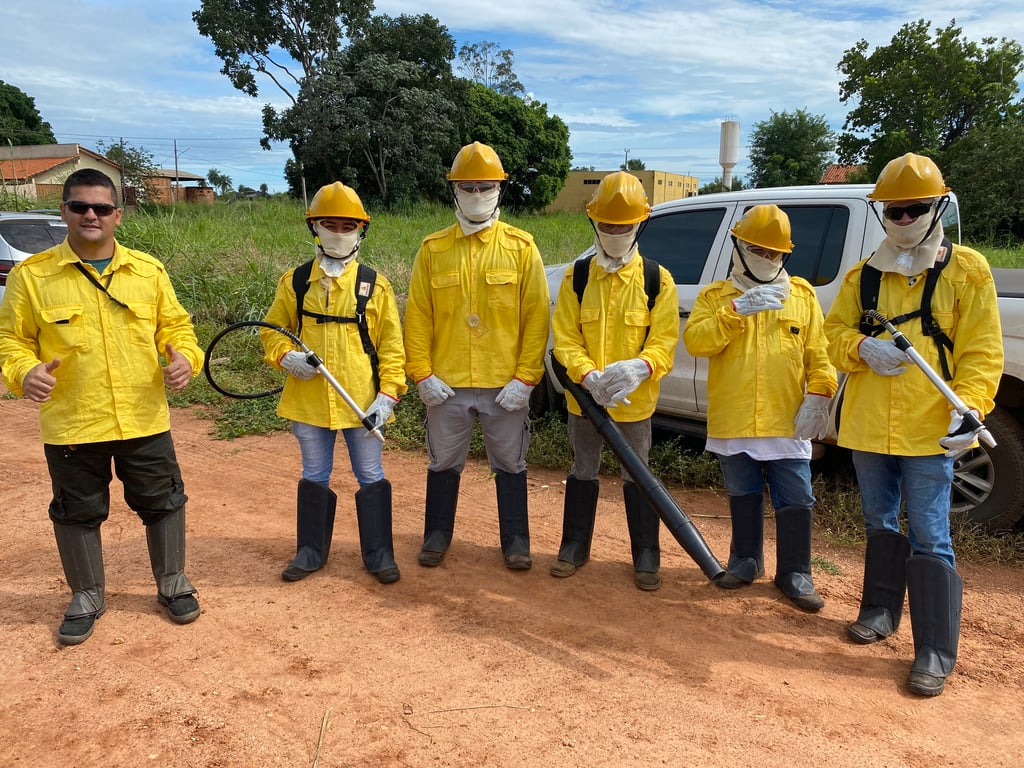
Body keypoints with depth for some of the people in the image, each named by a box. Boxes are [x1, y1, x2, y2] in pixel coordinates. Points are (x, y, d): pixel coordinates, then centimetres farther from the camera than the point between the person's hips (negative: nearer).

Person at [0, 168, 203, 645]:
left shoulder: (149, 270, 3)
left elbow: (175, 325, 9)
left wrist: (185, 356, -11)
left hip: (144, 421, 1)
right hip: (70, 425, -1)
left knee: (162, 503, 12)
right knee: (78, 514, 14)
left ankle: (173, 585, 33)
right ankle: (86, 598, 34)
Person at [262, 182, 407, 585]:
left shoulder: (375, 284, -1)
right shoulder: (294, 281, 3)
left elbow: (392, 345, -1)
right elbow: (272, 330, 11)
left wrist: (388, 393, -9)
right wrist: (285, 356, -11)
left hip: (362, 400, -1)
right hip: (309, 398, 2)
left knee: (371, 477, 7)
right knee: (314, 476, 15)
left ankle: (379, 554, 22)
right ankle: (311, 551, 31)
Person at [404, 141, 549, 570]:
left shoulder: (521, 247, -1)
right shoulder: (433, 249, 3)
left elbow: (536, 316, -4)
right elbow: (417, 315, 2)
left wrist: (526, 377, -10)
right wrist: (421, 373, -6)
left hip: (505, 384, -1)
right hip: (446, 383, 1)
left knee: (510, 465, 10)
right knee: (444, 463, 14)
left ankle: (515, 540, 26)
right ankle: (437, 535, 32)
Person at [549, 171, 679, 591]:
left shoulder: (657, 280, -6)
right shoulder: (577, 276, -3)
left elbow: (664, 340, -8)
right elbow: (564, 338, -6)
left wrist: (638, 368, -30)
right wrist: (590, 376, -23)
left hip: (635, 401, -1)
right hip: (583, 397, 2)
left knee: (636, 477, 11)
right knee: (583, 472, 16)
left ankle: (646, 556, 25)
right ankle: (574, 547, 32)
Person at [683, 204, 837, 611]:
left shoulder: (802, 295, 6)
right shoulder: (715, 296, 4)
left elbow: (818, 353, 3)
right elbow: (695, 341, -13)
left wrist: (819, 394, -10)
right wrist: (737, 310, -21)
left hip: (787, 421, 0)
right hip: (733, 420, 0)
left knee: (795, 500, 4)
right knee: (743, 496, 16)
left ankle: (794, 573, 19)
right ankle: (745, 560, 33)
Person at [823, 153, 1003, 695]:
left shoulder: (966, 270, -1)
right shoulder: (863, 275, 8)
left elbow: (982, 352, -5)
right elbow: (835, 332, 9)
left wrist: (969, 406, -20)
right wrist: (862, 347, -13)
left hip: (930, 429, -4)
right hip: (868, 425, 4)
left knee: (929, 537, -3)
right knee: (879, 524, 17)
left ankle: (935, 651, 6)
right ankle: (881, 610, 34)